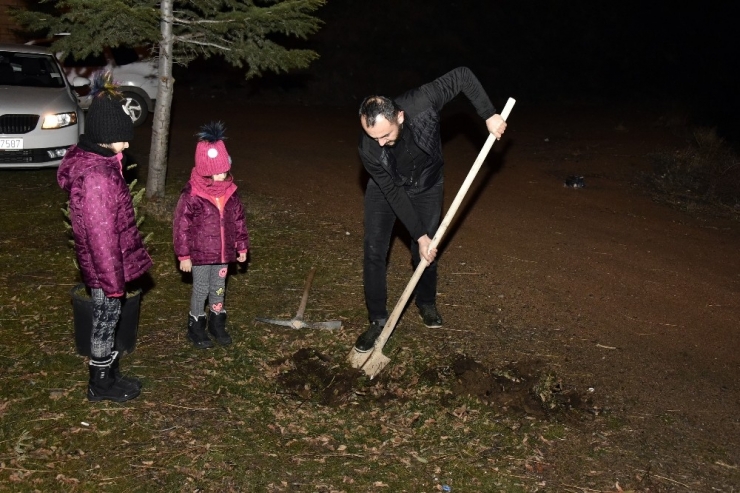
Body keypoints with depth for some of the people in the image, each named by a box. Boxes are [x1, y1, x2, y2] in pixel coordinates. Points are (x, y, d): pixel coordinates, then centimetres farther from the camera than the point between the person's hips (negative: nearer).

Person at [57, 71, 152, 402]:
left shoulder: (90, 158, 2)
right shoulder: (97, 177, -29)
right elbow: (100, 234, -25)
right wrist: (113, 279, -19)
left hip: (105, 261, 9)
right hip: (105, 264, -9)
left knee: (107, 316, 21)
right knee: (106, 317, 8)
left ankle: (108, 372, 37)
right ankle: (101, 384, 26)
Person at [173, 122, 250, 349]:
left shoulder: (230, 192, -3)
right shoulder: (191, 195, -19)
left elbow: (239, 220, 7)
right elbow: (181, 226, -14)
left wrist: (242, 246, 11)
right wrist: (184, 255, -12)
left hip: (223, 252, 5)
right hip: (200, 254, -5)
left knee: (219, 288, 18)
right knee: (201, 289, 10)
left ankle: (217, 323, 36)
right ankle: (196, 327, 28)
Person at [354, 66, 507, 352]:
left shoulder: (421, 104, -38)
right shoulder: (368, 148, -35)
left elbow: (462, 77, -26)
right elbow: (393, 193, -26)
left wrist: (489, 115, -32)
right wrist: (419, 235, -24)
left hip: (427, 185, 1)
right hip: (386, 188, -1)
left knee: (427, 250, 6)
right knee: (374, 251, -7)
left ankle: (426, 302, 34)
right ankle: (378, 320, 6)